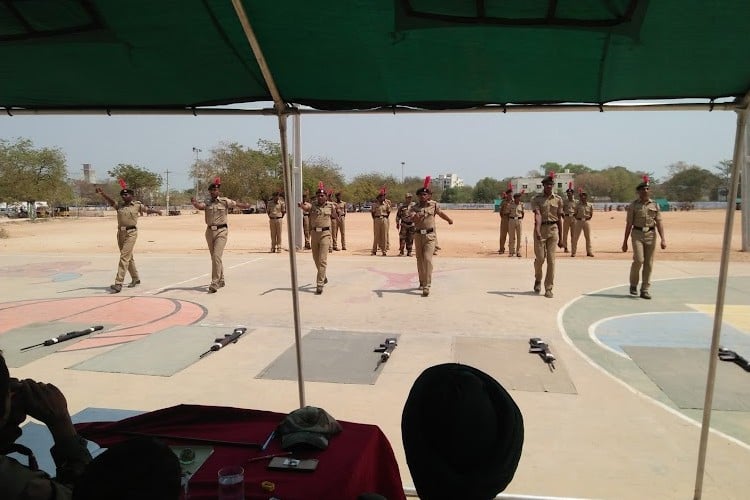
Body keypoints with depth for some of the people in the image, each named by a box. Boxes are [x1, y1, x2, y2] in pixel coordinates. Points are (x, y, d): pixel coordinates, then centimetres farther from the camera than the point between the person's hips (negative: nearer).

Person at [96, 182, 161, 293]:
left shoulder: (137, 205, 2)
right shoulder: (119, 205, 9)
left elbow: (147, 209, 10)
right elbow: (111, 201, -8)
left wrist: (156, 211, -2)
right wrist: (102, 193, -23)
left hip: (131, 233, -5)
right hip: (121, 233, 5)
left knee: (124, 257, -13)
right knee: (129, 257, 17)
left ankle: (118, 283, -15)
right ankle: (135, 279, 34)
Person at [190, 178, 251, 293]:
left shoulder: (225, 201, -2)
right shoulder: (207, 202, 3)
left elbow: (237, 204, 12)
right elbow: (199, 206, -18)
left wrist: (247, 205, 25)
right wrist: (194, 203, -38)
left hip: (221, 231, -4)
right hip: (210, 231, 4)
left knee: (217, 256, -17)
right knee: (214, 257, 15)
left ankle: (214, 283, -16)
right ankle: (221, 280, 33)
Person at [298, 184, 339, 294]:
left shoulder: (330, 205, 2)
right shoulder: (312, 205, 2)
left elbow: (335, 217, 22)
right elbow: (305, 207, -25)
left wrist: (334, 207, 9)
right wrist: (301, 205, -42)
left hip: (325, 234, -3)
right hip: (314, 233, 3)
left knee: (322, 259, -10)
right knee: (316, 259, 15)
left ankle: (320, 284, -9)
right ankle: (323, 277, 38)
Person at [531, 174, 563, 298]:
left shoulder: (558, 199, 8)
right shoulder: (536, 199, -1)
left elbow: (559, 219, 11)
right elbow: (538, 215, -16)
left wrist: (560, 238, 11)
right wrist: (537, 231, -32)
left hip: (553, 229, 2)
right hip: (541, 229, -2)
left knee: (551, 260, -1)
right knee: (540, 258, 0)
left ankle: (548, 289, 5)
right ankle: (538, 280, 31)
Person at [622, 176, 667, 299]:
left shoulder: (655, 205, 8)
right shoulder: (633, 205, 2)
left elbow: (659, 223, 5)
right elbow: (629, 224, 2)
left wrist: (663, 239, -6)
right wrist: (625, 241, 0)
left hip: (651, 234, 3)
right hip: (637, 234, -3)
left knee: (649, 263, 2)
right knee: (639, 260, -16)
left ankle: (645, 290, 10)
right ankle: (633, 284, 8)